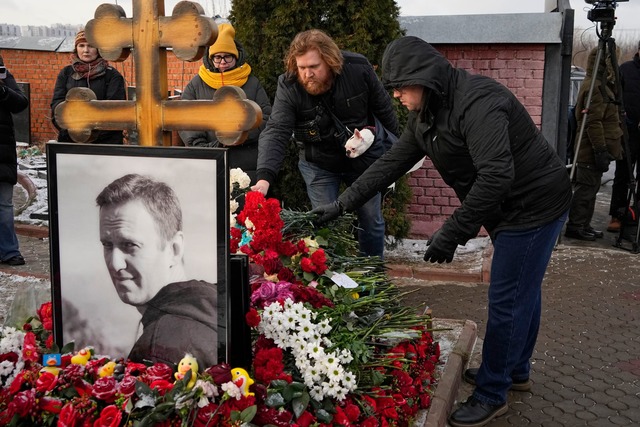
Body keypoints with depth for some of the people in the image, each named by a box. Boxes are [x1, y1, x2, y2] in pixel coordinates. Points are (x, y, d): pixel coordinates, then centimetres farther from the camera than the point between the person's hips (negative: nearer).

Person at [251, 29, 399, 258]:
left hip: (364, 157, 1)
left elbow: (384, 108, -6)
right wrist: (264, 177, -47)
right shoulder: (288, 87, -23)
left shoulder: (358, 68, -21)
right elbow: (276, 132, -32)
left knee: (372, 220, 10)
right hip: (319, 164, -1)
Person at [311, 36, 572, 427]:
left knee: (507, 299, -3)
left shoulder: (477, 103, -28)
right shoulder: (427, 113, 3)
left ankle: (492, 395, 11)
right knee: (523, 291, 22)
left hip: (534, 203, -9)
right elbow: (393, 162, 7)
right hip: (507, 206, 10)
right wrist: (342, 204, 4)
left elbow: (496, 176, -36)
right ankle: (515, 369, 39)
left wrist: (451, 234, -32)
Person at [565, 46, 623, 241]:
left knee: (589, 188, 14)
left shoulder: (602, 85, 18)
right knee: (586, 188, -5)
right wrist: (601, 150, -23)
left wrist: (603, 150, 21)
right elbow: (593, 123, -22)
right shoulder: (595, 87, -16)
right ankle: (575, 226, 1)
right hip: (592, 151, -10)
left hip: (591, 150, 10)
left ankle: (583, 225, 22)